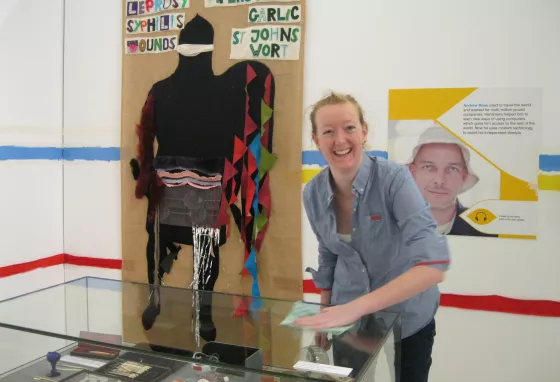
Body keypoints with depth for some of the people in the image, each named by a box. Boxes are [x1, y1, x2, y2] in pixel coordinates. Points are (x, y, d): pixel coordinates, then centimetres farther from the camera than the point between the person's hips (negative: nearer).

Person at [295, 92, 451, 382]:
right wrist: (326, 316, 9)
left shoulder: (394, 178, -23)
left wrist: (354, 307, -38)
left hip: (406, 322, -3)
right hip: (349, 323, 3)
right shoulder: (313, 194, -10)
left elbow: (433, 264, -33)